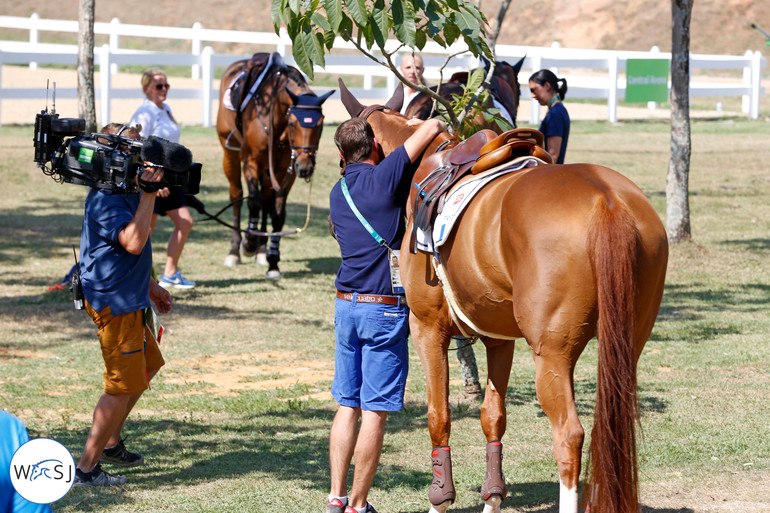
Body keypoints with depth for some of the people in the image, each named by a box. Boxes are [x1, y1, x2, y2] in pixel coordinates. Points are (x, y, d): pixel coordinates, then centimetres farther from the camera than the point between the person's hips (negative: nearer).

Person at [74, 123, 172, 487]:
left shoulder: (123, 193, 12)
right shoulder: (106, 200, -22)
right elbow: (133, 242, -36)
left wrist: (149, 286, 29)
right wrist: (149, 192, -35)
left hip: (128, 298, 11)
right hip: (113, 303, -11)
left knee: (146, 367, 23)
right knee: (123, 386, -8)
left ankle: (110, 444, 35)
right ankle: (87, 468, -3)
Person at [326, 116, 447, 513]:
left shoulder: (338, 193, 10)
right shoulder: (384, 178, -11)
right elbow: (433, 127, -12)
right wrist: (423, 127, 12)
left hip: (346, 305, 7)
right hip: (385, 308, -7)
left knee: (347, 405, 13)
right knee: (374, 412, -1)